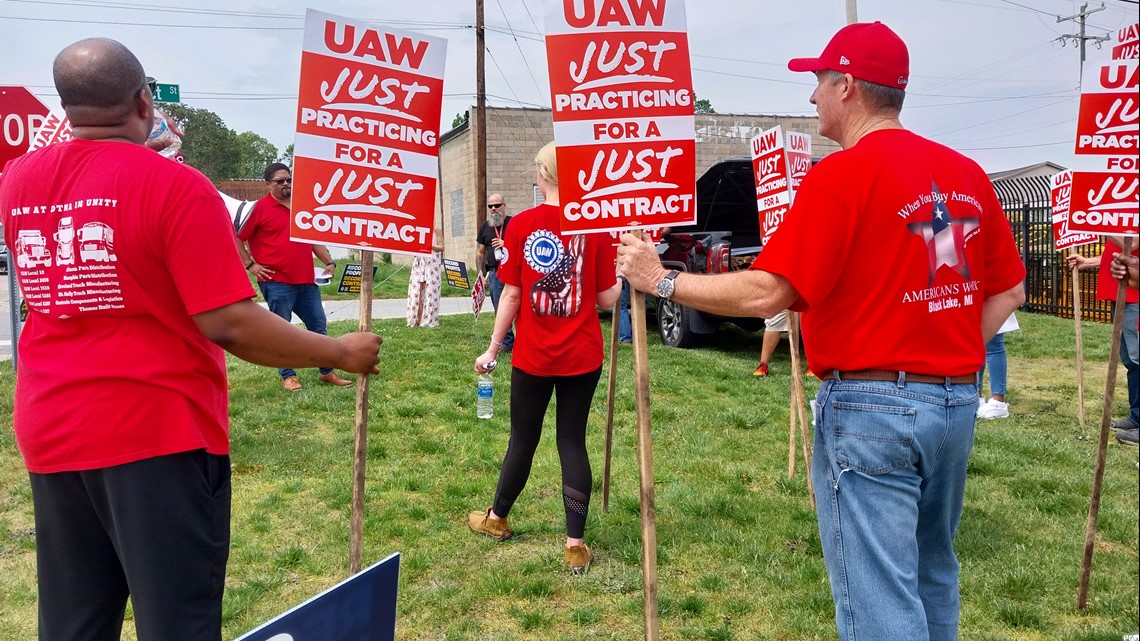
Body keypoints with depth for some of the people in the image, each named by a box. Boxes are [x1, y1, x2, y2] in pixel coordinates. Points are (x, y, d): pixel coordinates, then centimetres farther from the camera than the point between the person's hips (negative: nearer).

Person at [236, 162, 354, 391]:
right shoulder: (259, 208, -4)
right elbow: (237, 239, -2)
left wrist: (329, 262, 10)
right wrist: (250, 265, -7)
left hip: (307, 281, 6)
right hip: (276, 283, -6)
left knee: (319, 326, 10)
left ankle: (327, 371, 20)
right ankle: (288, 376, 14)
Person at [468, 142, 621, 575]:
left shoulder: (521, 225, -6)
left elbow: (511, 296, -5)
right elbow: (607, 299, -2)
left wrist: (492, 349, 5)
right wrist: (623, 275, 19)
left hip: (533, 356, 0)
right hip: (582, 357, 1)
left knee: (523, 439, 15)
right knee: (573, 441, 8)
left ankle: (497, 519, 36)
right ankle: (575, 544, 8)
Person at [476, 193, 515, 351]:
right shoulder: (485, 227, 14)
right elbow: (480, 253, 17)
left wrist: (506, 244, -15)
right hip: (495, 272, 4)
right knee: (500, 310, 6)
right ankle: (507, 342, 14)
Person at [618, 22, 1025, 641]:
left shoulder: (841, 175, -14)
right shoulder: (967, 173, 7)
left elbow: (766, 294, -18)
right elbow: (1009, 291, 12)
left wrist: (662, 280, -8)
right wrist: (952, 357, 15)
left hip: (870, 407, -7)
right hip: (955, 402, 8)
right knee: (932, 573, 24)